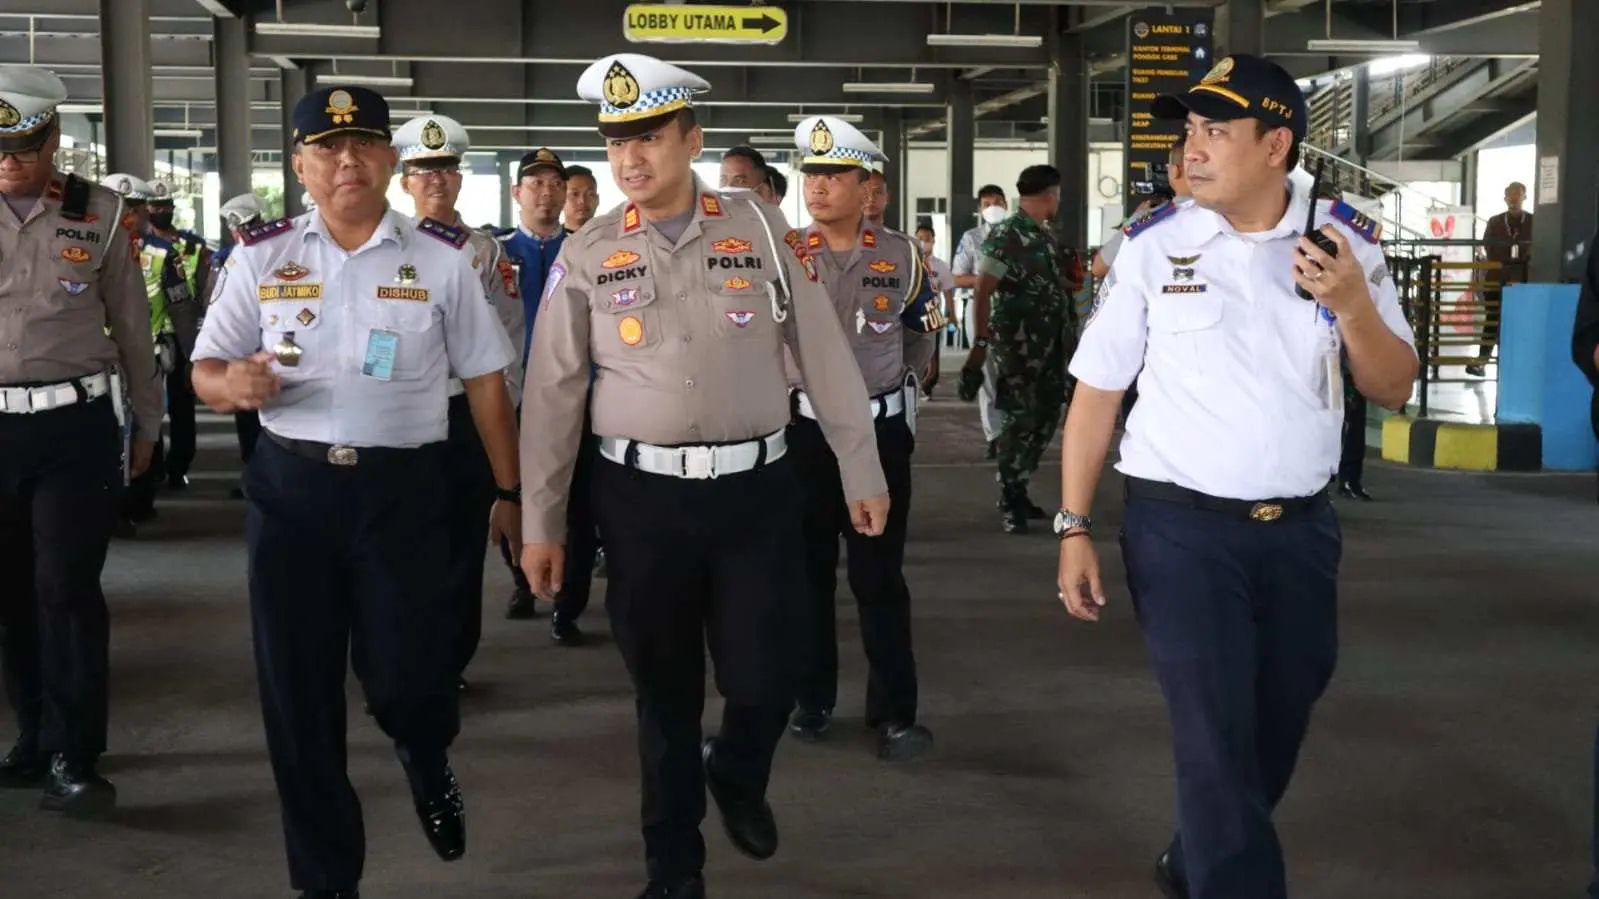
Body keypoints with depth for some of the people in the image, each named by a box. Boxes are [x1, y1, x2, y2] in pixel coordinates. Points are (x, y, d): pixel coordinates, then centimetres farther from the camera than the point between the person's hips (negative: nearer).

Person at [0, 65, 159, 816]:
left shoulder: (101, 215, 0)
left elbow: (131, 326, 7)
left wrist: (147, 424, 10)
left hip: (75, 425, -2)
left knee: (67, 588, -3)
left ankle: (73, 756, 6)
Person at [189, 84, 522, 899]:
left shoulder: (443, 258, 1)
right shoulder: (259, 257, 4)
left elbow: (485, 380, 5)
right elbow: (206, 372, 7)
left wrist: (509, 492, 4)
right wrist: (233, 383, -17)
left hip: (404, 487, -2)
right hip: (289, 487, 2)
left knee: (406, 678, -1)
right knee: (296, 692, 7)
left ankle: (427, 762, 39)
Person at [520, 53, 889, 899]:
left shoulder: (761, 228, 0)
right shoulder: (586, 254, 1)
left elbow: (825, 354, 3)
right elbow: (551, 391, 4)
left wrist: (861, 471, 5)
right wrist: (540, 523, 4)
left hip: (757, 489, 0)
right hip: (642, 496, 1)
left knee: (762, 682, 3)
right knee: (663, 692, 11)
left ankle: (737, 779, 40)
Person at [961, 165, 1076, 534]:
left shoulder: (1044, 235, 12)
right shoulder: (1006, 235, -13)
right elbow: (982, 291, -17)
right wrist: (980, 344, -22)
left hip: (1049, 346, 8)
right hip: (1018, 347, -8)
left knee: (1045, 418, 12)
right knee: (1020, 421, -3)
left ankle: (1018, 490, 24)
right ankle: (1010, 502, 8)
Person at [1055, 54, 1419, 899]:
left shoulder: (1348, 242, 0)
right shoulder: (1152, 245, -6)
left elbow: (1392, 390, 2)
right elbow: (1097, 391, -2)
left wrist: (1351, 303, -17)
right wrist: (1074, 527, -5)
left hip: (1300, 529, 4)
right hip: (1180, 527, -3)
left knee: (1276, 730, 18)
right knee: (1216, 741, -5)